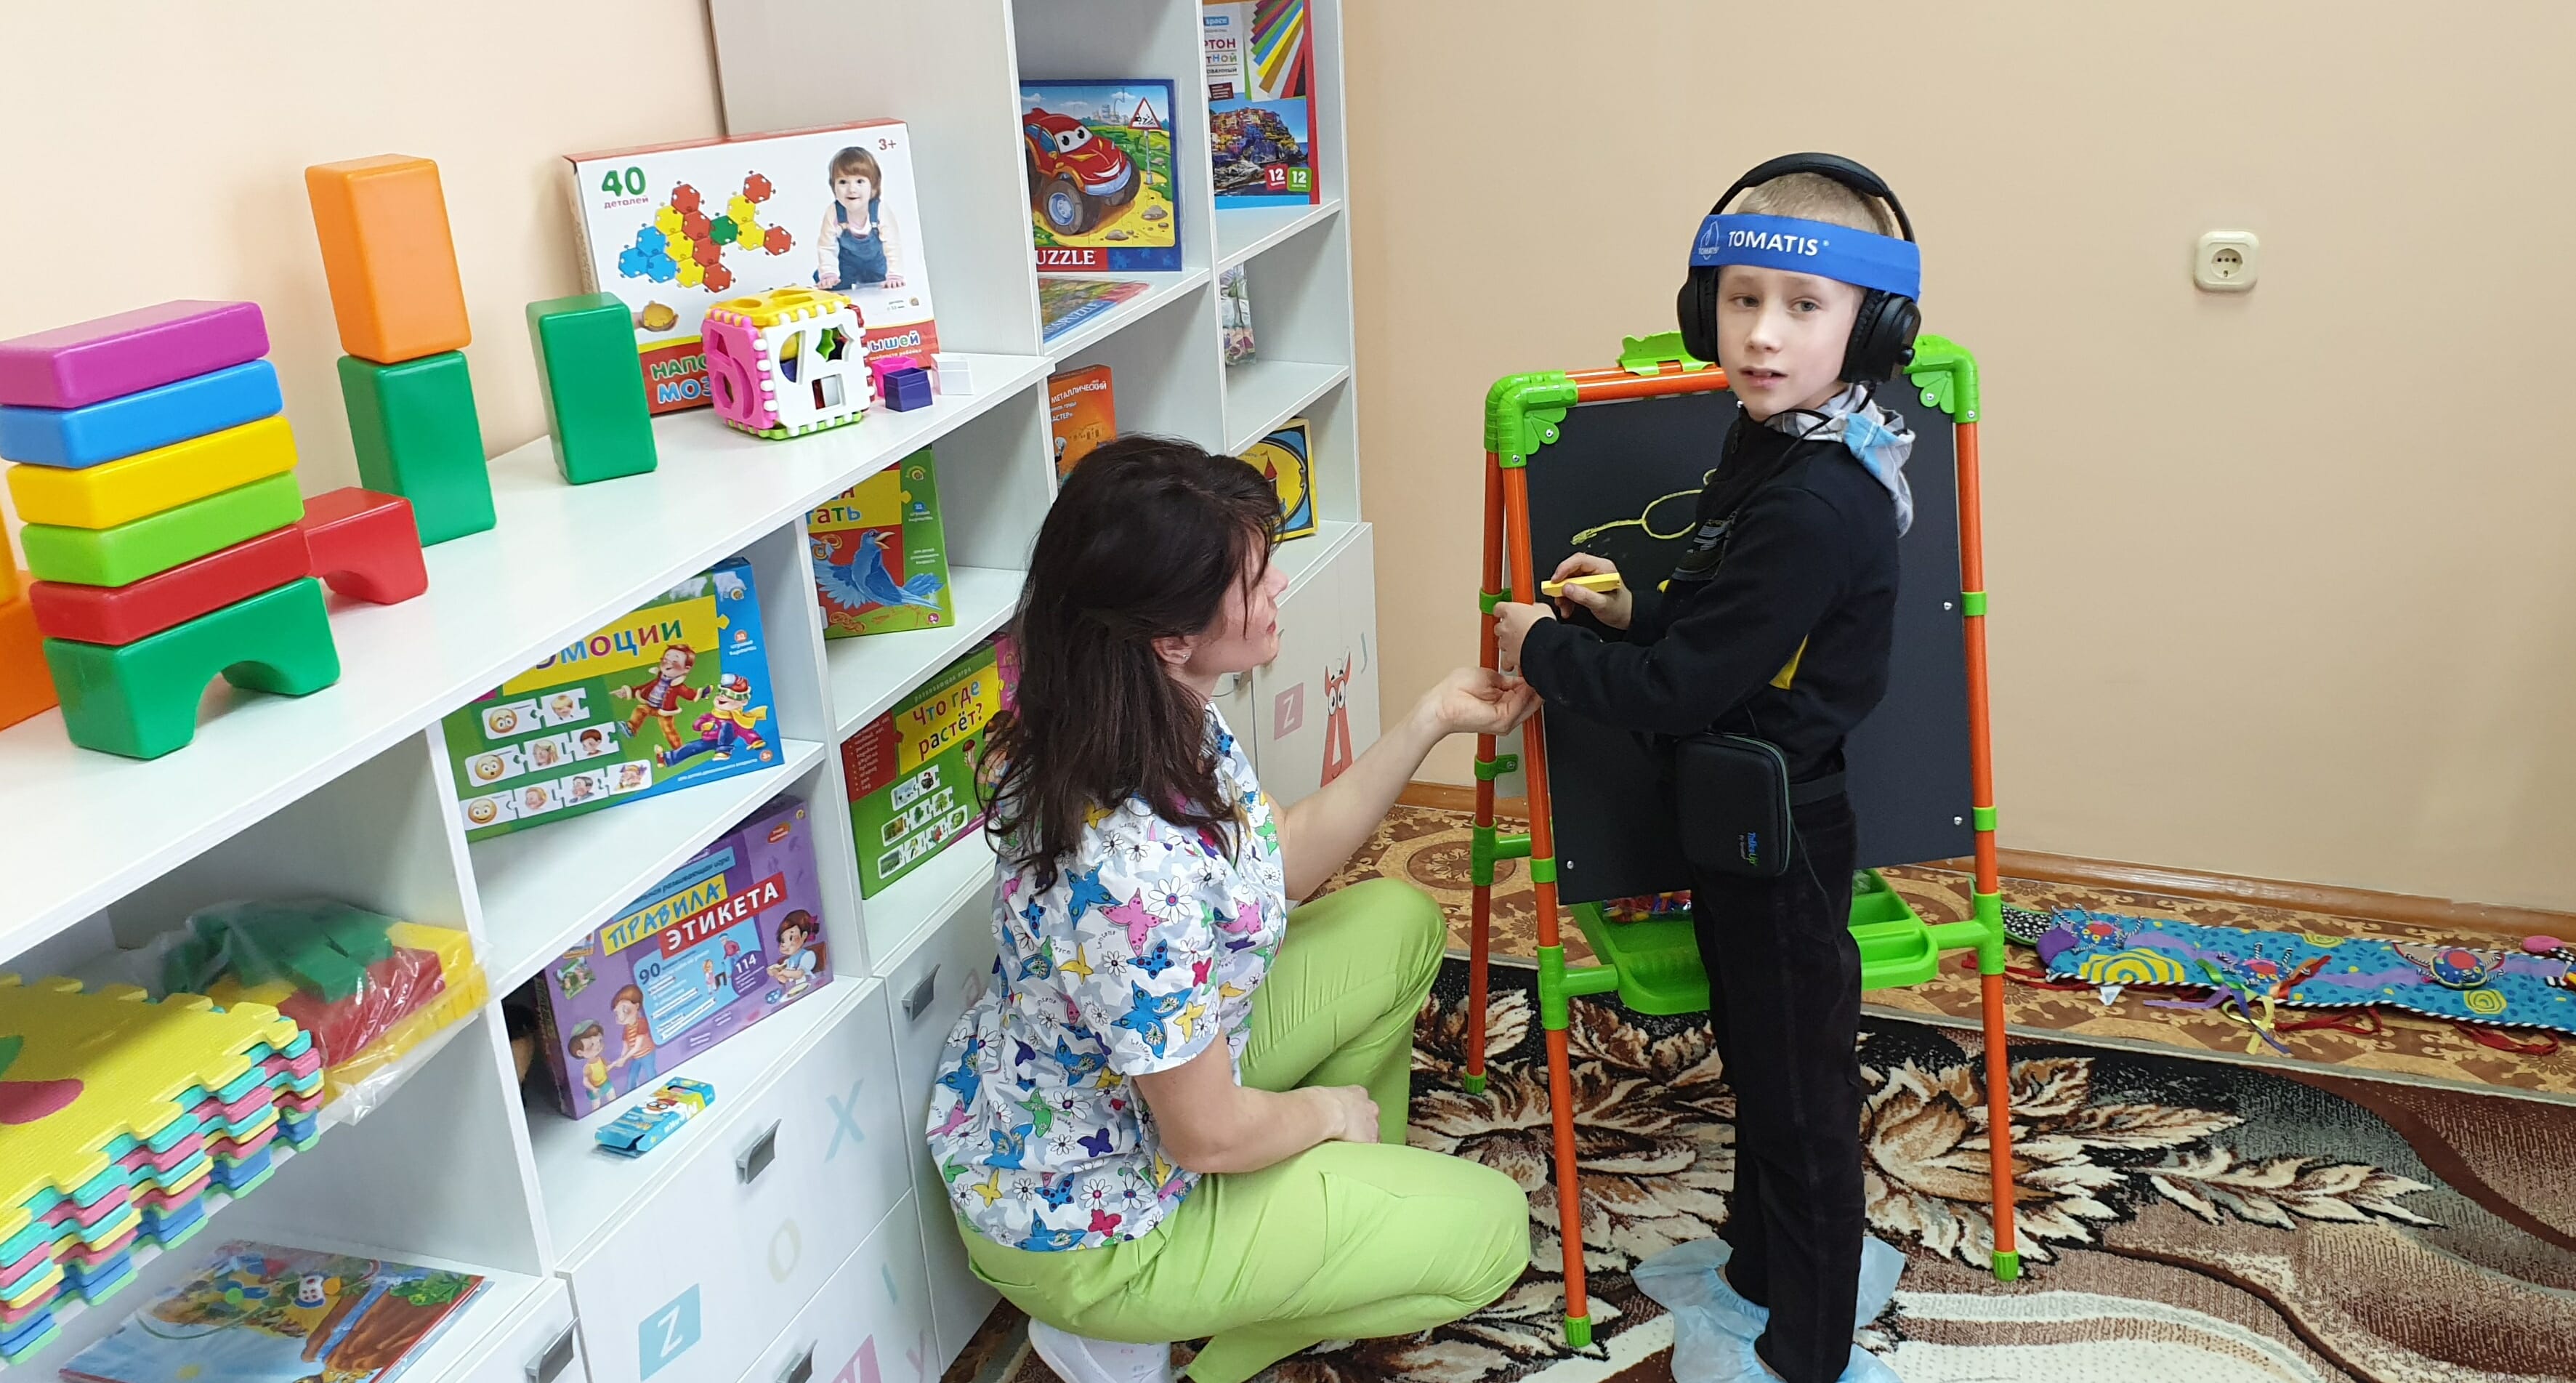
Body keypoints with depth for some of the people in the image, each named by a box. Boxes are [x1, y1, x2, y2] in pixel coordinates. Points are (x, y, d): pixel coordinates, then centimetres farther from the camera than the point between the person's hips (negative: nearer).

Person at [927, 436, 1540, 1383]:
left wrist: (1432, 720, -2)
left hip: (1160, 1067, 8)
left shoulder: (1169, 718, -13)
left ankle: (1344, 1205, 26)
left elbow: (1284, 863, 4)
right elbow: (1207, 1133, -26)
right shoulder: (1136, 873, -40)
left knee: (1399, 925, 14)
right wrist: (1329, 1108, -6)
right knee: (1491, 1231, 3)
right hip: (1084, 1220, -8)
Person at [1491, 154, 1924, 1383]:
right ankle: (1761, 1266, 47)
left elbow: (1679, 691, -27)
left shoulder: (1815, 507, -29)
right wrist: (1631, 613, -2)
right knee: (1757, 1053, 25)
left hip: (1780, 841, -10)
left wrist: (1541, 647, -13)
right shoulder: (1774, 451, 4)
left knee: (1797, 1084, 7)